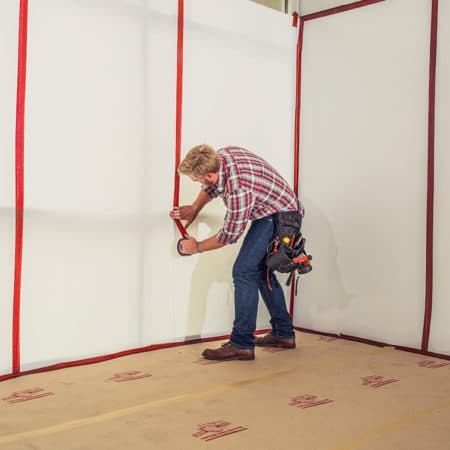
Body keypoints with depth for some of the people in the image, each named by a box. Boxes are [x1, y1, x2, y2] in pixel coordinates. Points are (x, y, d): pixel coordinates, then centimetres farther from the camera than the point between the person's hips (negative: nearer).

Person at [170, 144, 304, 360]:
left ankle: (241, 344, -12)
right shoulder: (223, 154, -8)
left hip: (278, 218, -10)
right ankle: (283, 334, 27)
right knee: (262, 272, 17)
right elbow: (212, 186, 17)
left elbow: (230, 235, -18)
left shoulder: (238, 190, -33)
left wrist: (197, 247, -3)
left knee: (244, 272, -14)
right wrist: (194, 208, 23)